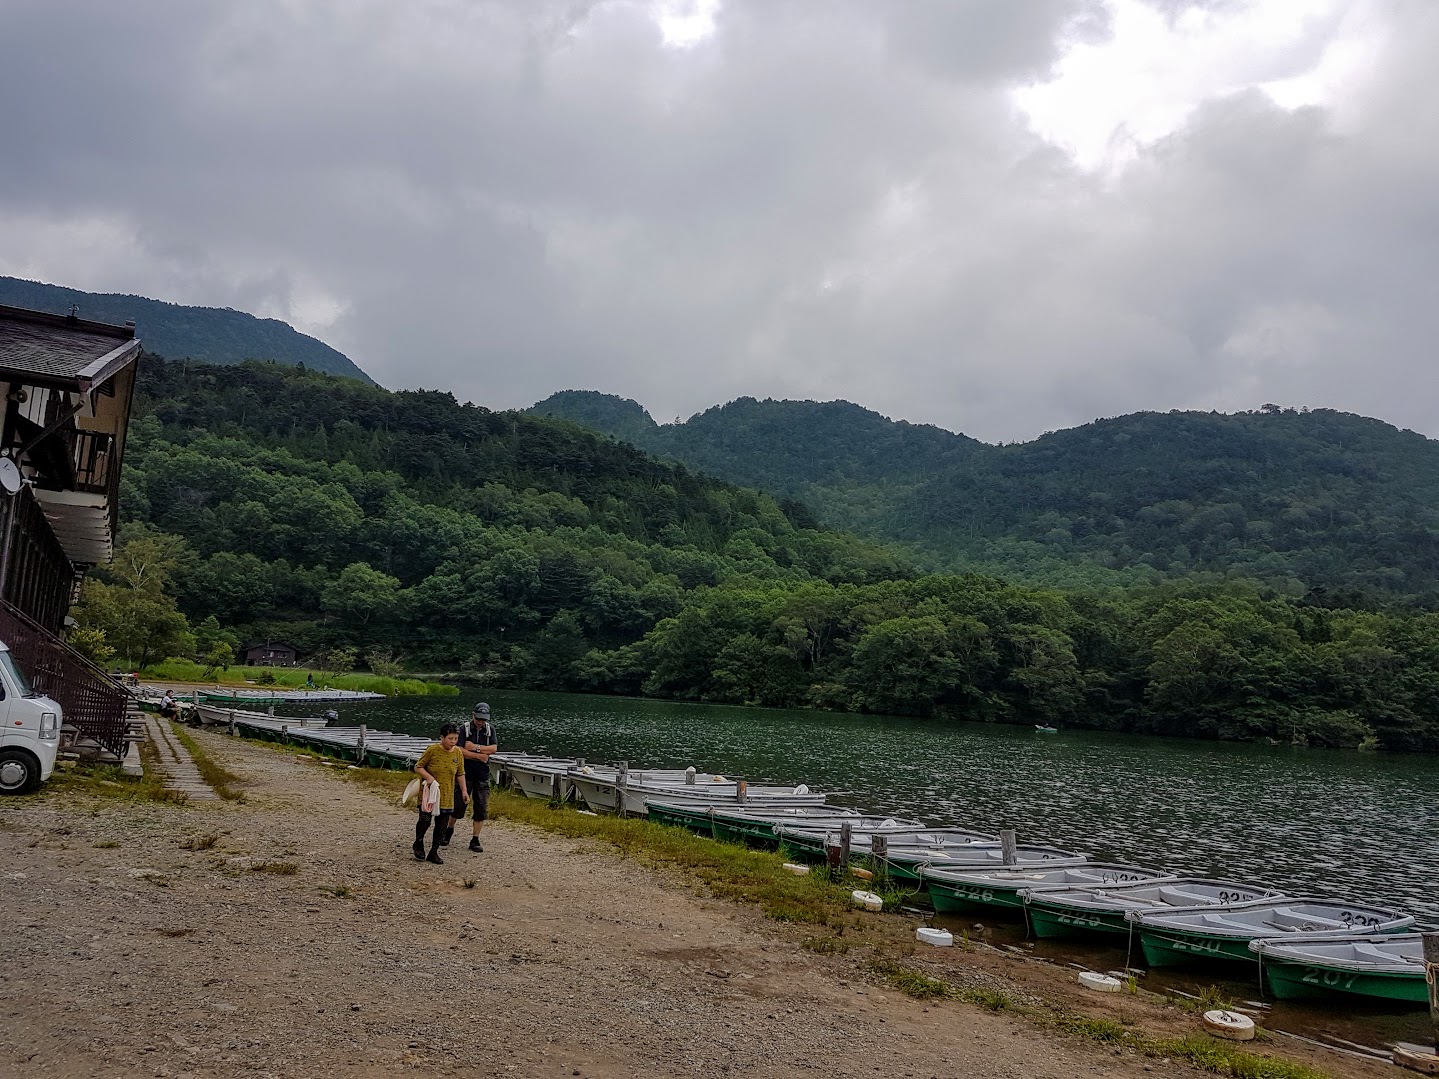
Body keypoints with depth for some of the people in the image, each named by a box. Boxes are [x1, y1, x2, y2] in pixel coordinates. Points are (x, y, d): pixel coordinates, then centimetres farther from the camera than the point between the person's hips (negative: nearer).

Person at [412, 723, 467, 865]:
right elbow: (418, 766, -6)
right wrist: (428, 777, -21)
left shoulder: (458, 753, 1)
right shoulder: (432, 750, -12)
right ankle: (418, 844, 22)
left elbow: (460, 774, 11)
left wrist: (464, 791, 8)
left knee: (442, 825, 4)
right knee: (425, 820, -6)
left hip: (446, 796, 4)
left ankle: (434, 852, 17)